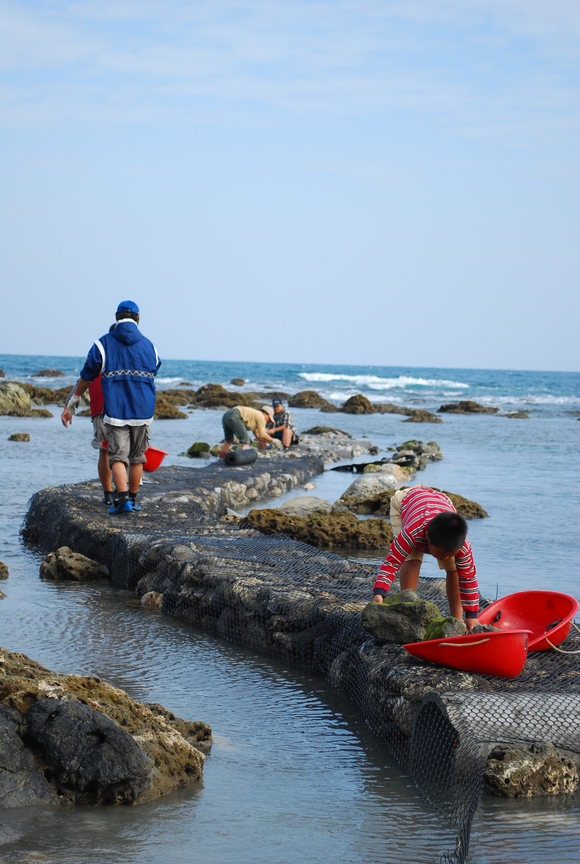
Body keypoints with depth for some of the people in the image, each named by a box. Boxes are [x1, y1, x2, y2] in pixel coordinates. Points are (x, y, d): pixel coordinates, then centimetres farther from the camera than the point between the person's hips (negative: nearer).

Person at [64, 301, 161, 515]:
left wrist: (74, 398, 20)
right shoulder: (149, 346, 8)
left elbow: (87, 376, 6)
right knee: (137, 457, 14)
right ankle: (133, 499, 20)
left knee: (118, 457, -4)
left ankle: (123, 499, -20)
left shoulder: (103, 344, 0)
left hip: (116, 411, -3)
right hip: (143, 410, 3)